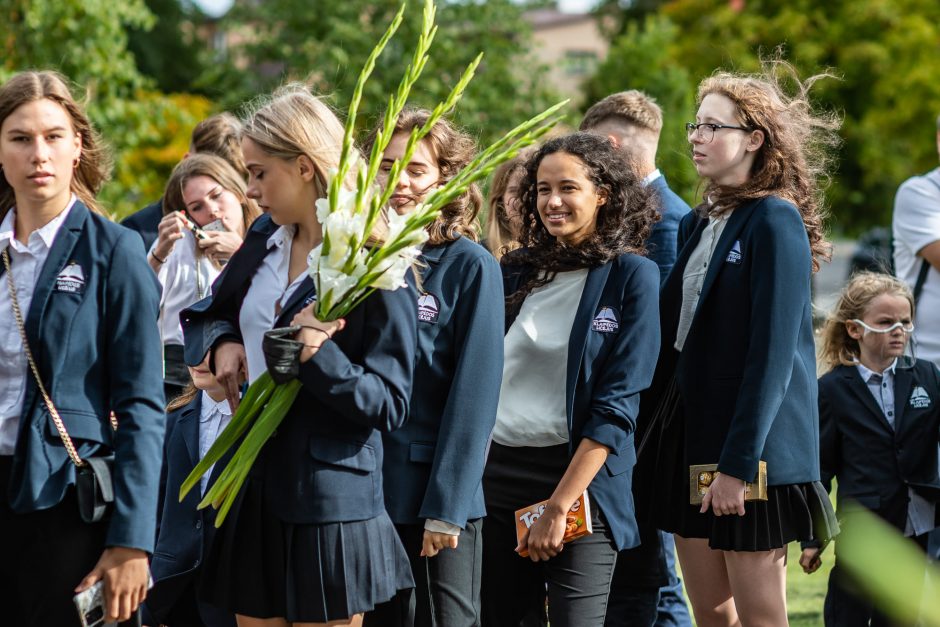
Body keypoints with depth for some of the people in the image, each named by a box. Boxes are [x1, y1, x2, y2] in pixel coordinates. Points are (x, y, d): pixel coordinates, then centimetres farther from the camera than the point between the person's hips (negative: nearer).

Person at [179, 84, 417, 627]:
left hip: (329, 505, -7)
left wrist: (315, 356, -28)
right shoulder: (266, 238, 9)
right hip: (253, 488, 7)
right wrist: (223, 343, 3)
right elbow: (205, 313, 25)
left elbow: (389, 404, -14)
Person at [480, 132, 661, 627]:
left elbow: (616, 406, -10)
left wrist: (558, 505, -15)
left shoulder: (633, 276, -3)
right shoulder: (515, 272, 11)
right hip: (498, 476, 5)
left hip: (582, 479, -5)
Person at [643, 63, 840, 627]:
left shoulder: (775, 221, -11)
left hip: (751, 451, -8)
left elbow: (772, 354, -17)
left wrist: (738, 463, -21)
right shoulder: (699, 224, 14)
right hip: (689, 434, 8)